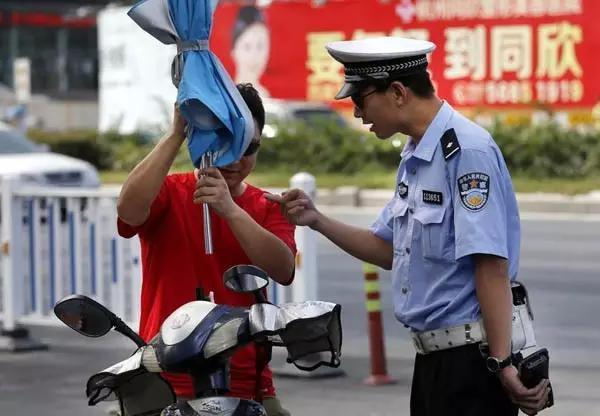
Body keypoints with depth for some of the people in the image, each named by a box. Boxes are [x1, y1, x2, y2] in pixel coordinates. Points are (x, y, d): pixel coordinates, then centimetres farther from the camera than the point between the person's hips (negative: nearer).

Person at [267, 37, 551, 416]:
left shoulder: (467, 151, -17)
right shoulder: (414, 156, 13)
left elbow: (492, 266, -22)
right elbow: (390, 250, 19)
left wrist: (502, 363, -24)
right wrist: (316, 220, 8)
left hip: (471, 356, -9)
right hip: (434, 355, 10)